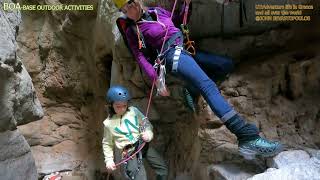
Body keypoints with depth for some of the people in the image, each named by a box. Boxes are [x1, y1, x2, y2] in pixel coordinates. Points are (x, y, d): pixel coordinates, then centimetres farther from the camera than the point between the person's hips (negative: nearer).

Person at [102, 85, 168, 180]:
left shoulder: (133, 110, 2)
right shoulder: (109, 123, -2)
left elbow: (146, 123, 10)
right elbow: (107, 144, 10)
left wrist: (148, 133, -10)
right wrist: (108, 159, 1)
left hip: (143, 144, 4)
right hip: (129, 152, -3)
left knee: (163, 168, 9)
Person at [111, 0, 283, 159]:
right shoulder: (132, 31, 3)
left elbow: (177, 20, 30)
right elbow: (141, 57, -3)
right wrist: (155, 79, -13)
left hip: (185, 50, 8)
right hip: (172, 55, -8)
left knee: (227, 65, 6)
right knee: (209, 87, -28)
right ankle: (248, 138, -35)